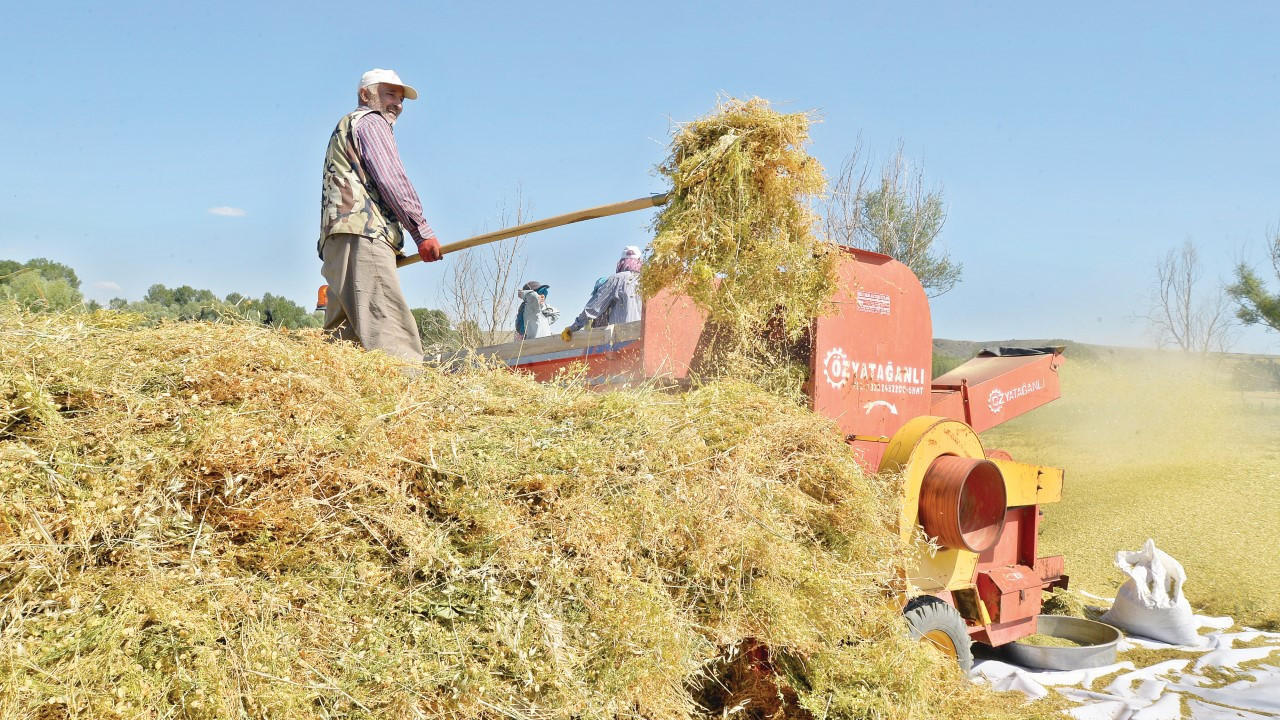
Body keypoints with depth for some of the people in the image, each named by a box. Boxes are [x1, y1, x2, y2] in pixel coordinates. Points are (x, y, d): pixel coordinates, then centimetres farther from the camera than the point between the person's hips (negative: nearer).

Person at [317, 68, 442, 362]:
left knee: (343, 333, 0)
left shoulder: (345, 129, 38)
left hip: (335, 241, 10)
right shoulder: (370, 121, 8)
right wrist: (422, 231, -4)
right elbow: (391, 180, -5)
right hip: (362, 237, -10)